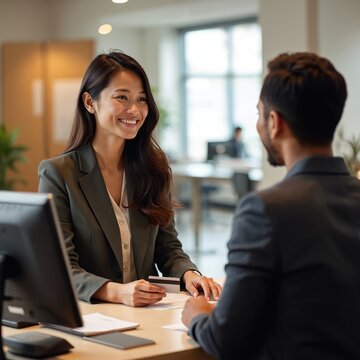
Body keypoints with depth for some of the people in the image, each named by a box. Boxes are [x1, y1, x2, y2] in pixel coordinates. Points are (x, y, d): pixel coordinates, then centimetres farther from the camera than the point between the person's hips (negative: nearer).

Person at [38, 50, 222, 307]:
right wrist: (117, 292, -28)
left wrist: (189, 274, -10)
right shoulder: (57, 173, -6)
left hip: (150, 313, 2)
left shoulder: (155, 168, 9)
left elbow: (168, 247, 12)